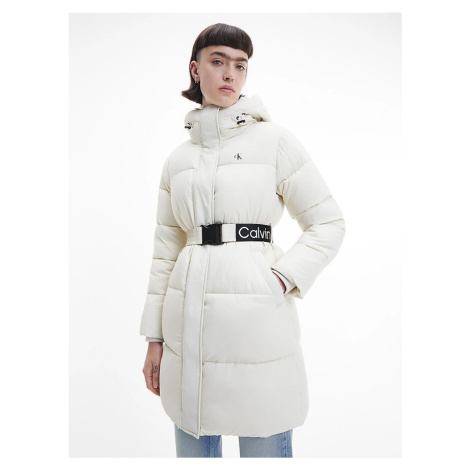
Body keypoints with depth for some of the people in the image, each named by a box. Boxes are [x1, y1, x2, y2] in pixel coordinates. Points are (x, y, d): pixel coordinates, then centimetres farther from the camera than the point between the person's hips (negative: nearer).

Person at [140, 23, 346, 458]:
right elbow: (165, 249, 11)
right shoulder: (177, 159, 10)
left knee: (264, 447, 11)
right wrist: (154, 337, 10)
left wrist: (282, 279, -12)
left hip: (257, 318, -3)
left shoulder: (275, 140, 0)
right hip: (189, 321, 4)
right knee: (192, 449, 18)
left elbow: (329, 224, 2)